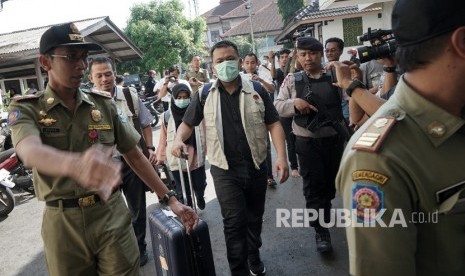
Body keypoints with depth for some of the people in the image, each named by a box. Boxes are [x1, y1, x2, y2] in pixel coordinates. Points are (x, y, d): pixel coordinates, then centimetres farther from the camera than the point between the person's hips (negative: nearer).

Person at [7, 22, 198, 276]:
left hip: (112, 216, 1)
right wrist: (76, 163, -51)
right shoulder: (25, 109, -5)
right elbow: (30, 152, -28)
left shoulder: (103, 104, 2)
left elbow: (134, 156, 7)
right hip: (62, 224, -1)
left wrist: (169, 199, 3)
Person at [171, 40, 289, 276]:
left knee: (255, 217, 17)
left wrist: (282, 157, -12)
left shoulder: (257, 90, -1)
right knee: (234, 221, -3)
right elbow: (187, 123, 6)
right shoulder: (204, 95, -1)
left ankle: (254, 256, 42)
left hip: (256, 166, 2)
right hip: (225, 170, -2)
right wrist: (178, 140, -17)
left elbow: (274, 125, 0)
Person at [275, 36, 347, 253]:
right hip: (307, 142, -2)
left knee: (330, 181, 20)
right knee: (313, 186, 1)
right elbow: (278, 106, -1)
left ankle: (324, 210, 48)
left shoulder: (335, 77, 0)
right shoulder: (292, 80, 0)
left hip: (334, 139, 2)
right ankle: (321, 230, 13)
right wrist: (294, 103, -19)